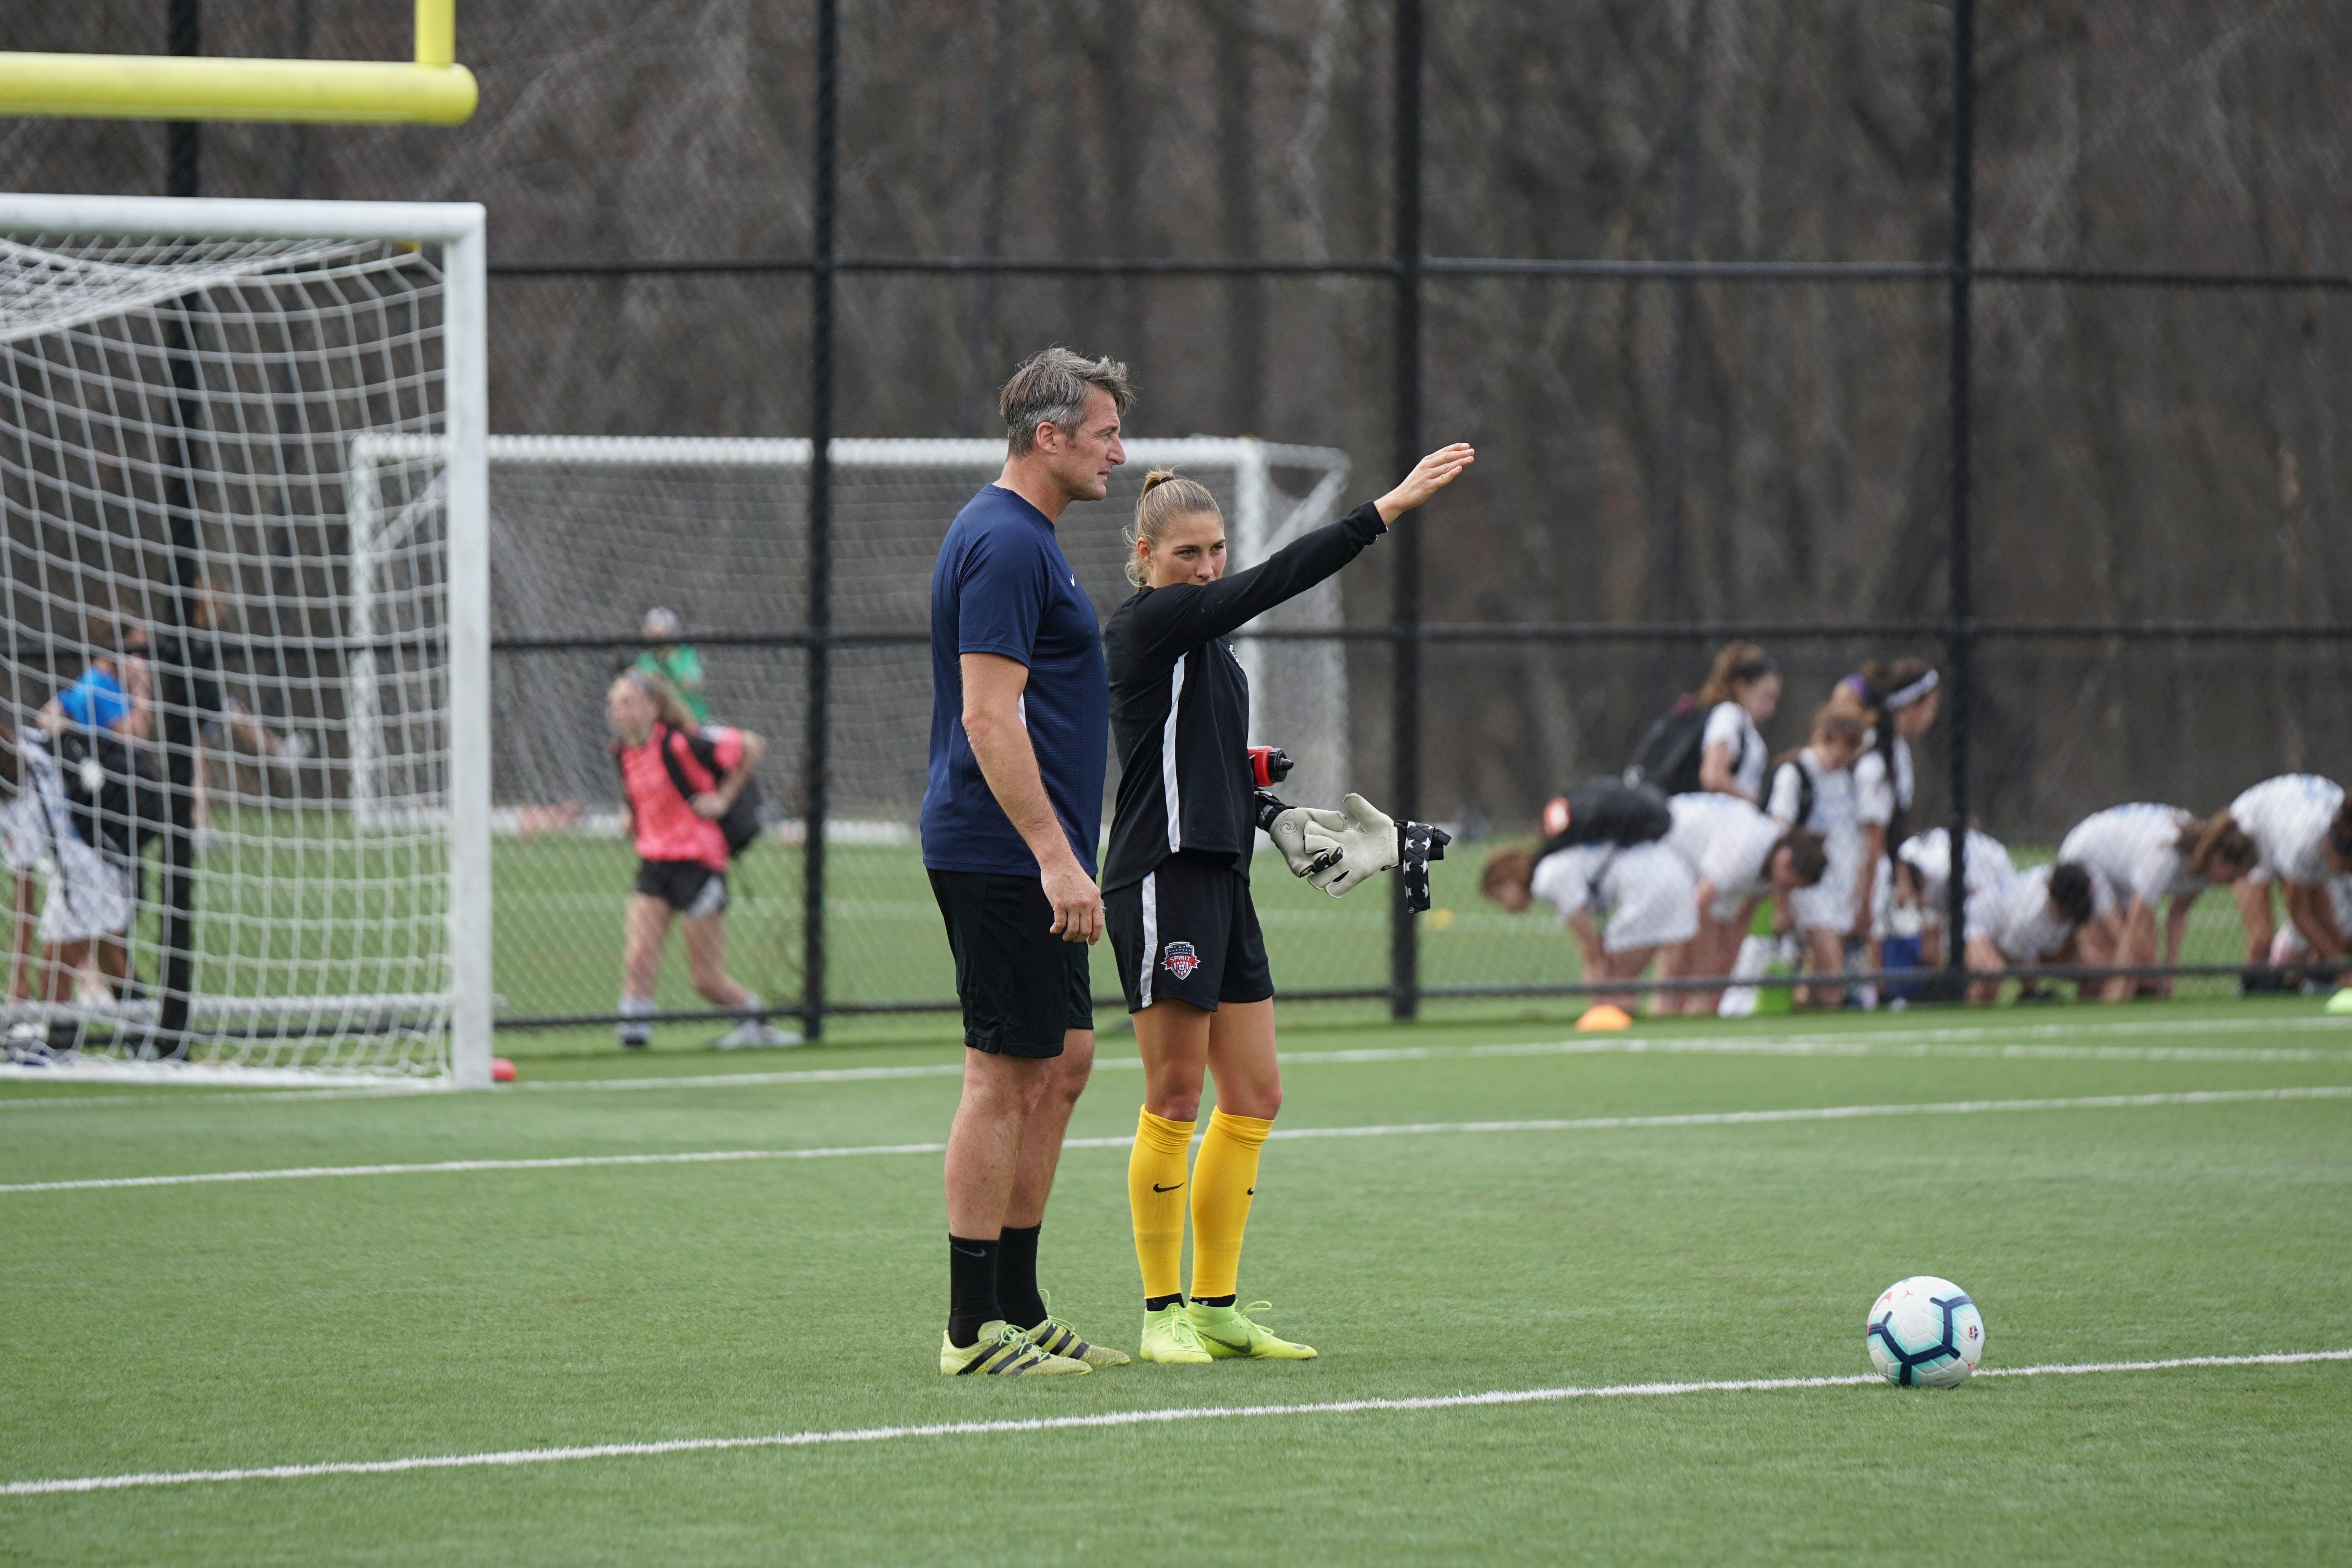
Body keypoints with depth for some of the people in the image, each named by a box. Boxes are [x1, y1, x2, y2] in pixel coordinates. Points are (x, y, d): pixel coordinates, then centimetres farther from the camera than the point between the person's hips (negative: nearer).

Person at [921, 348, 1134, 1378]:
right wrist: (1055, 855, -25)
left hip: (1030, 862, 11)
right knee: (1004, 1077, -7)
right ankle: (974, 1330, -3)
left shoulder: (1021, 538, 18)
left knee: (1061, 1063, 12)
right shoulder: (1004, 545, -16)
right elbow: (988, 719, -22)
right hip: (1002, 856, -11)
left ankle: (1018, 1311, 17)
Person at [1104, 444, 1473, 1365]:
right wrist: (1387, 510, -23)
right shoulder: (1147, 624, -11)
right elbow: (1272, 583, -20)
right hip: (1162, 877, -9)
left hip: (1222, 876, 9)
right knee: (1175, 1100, -5)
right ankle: (1163, 1313, 2)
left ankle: (1216, 1306, 15)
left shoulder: (1203, 634, 17)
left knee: (1254, 1099, 9)